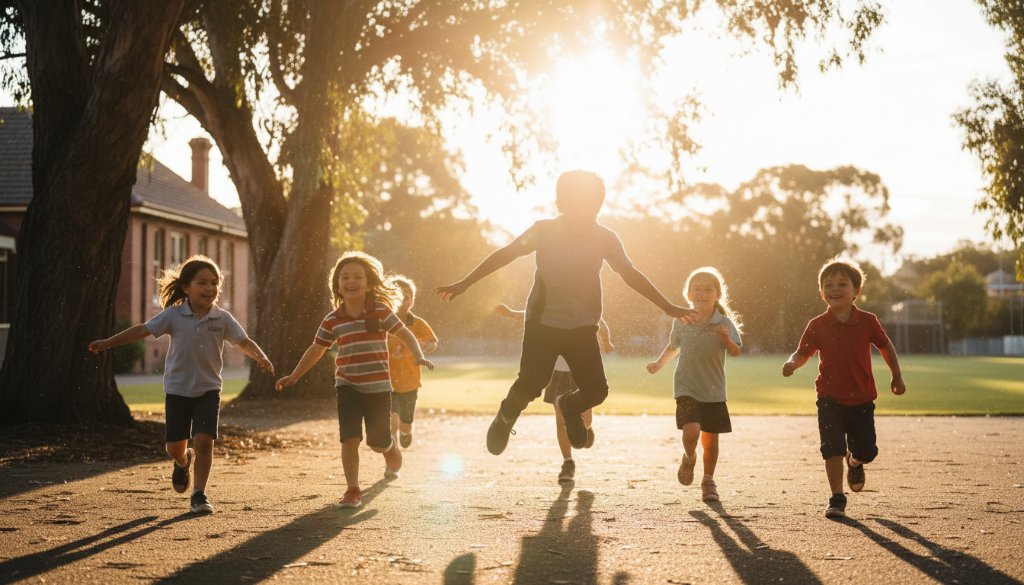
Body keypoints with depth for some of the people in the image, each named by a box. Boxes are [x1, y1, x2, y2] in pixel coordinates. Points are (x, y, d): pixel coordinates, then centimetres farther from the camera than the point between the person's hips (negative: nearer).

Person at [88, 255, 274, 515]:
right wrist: (108, 343, -6)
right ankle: (183, 462, 41)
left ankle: (199, 495, 0)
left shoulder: (222, 319, -5)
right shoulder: (174, 315, -7)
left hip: (208, 389, 0)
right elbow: (143, 330, -4)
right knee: (174, 446, 4)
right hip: (177, 389, 0)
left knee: (204, 441, -13)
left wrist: (261, 357, -28)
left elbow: (243, 342, -8)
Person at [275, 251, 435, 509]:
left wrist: (419, 356, -14)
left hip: (378, 387, -1)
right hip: (347, 387, 1)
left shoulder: (381, 312, -5)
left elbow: (406, 334, 2)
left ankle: (393, 462, 45)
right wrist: (294, 376, 8)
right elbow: (316, 350, 11)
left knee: (379, 443, 9)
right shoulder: (332, 320, 1)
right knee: (350, 438, -14)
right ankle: (353, 490, -3)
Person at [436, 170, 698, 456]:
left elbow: (631, 275, 3)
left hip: (582, 327, 2)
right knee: (530, 384, -13)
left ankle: (568, 406, 28)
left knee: (596, 390, -8)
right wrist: (463, 284, -8)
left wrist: (668, 307, 3)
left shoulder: (605, 238, -5)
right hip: (543, 322, -2)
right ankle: (505, 419, 20)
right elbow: (504, 255, -6)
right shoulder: (544, 231, -10)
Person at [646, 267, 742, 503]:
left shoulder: (724, 323, -7)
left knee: (710, 438, 7)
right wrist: (659, 363, 12)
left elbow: (735, 351, -19)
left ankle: (708, 481, 27)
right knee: (691, 431, -19)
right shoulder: (681, 322, 0)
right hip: (687, 388, 0)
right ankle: (689, 457, 14)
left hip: (714, 391, 0)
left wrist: (726, 339, -37)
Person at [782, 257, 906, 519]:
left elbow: (885, 346, 10)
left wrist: (897, 377, 14)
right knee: (833, 450, -8)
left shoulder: (867, 321, -5)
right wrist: (792, 363, -20)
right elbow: (803, 352, 3)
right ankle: (837, 499, 3)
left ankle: (855, 462, 43)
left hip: (861, 399, 1)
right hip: (830, 399, -1)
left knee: (866, 451, 7)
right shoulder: (817, 326, -4)